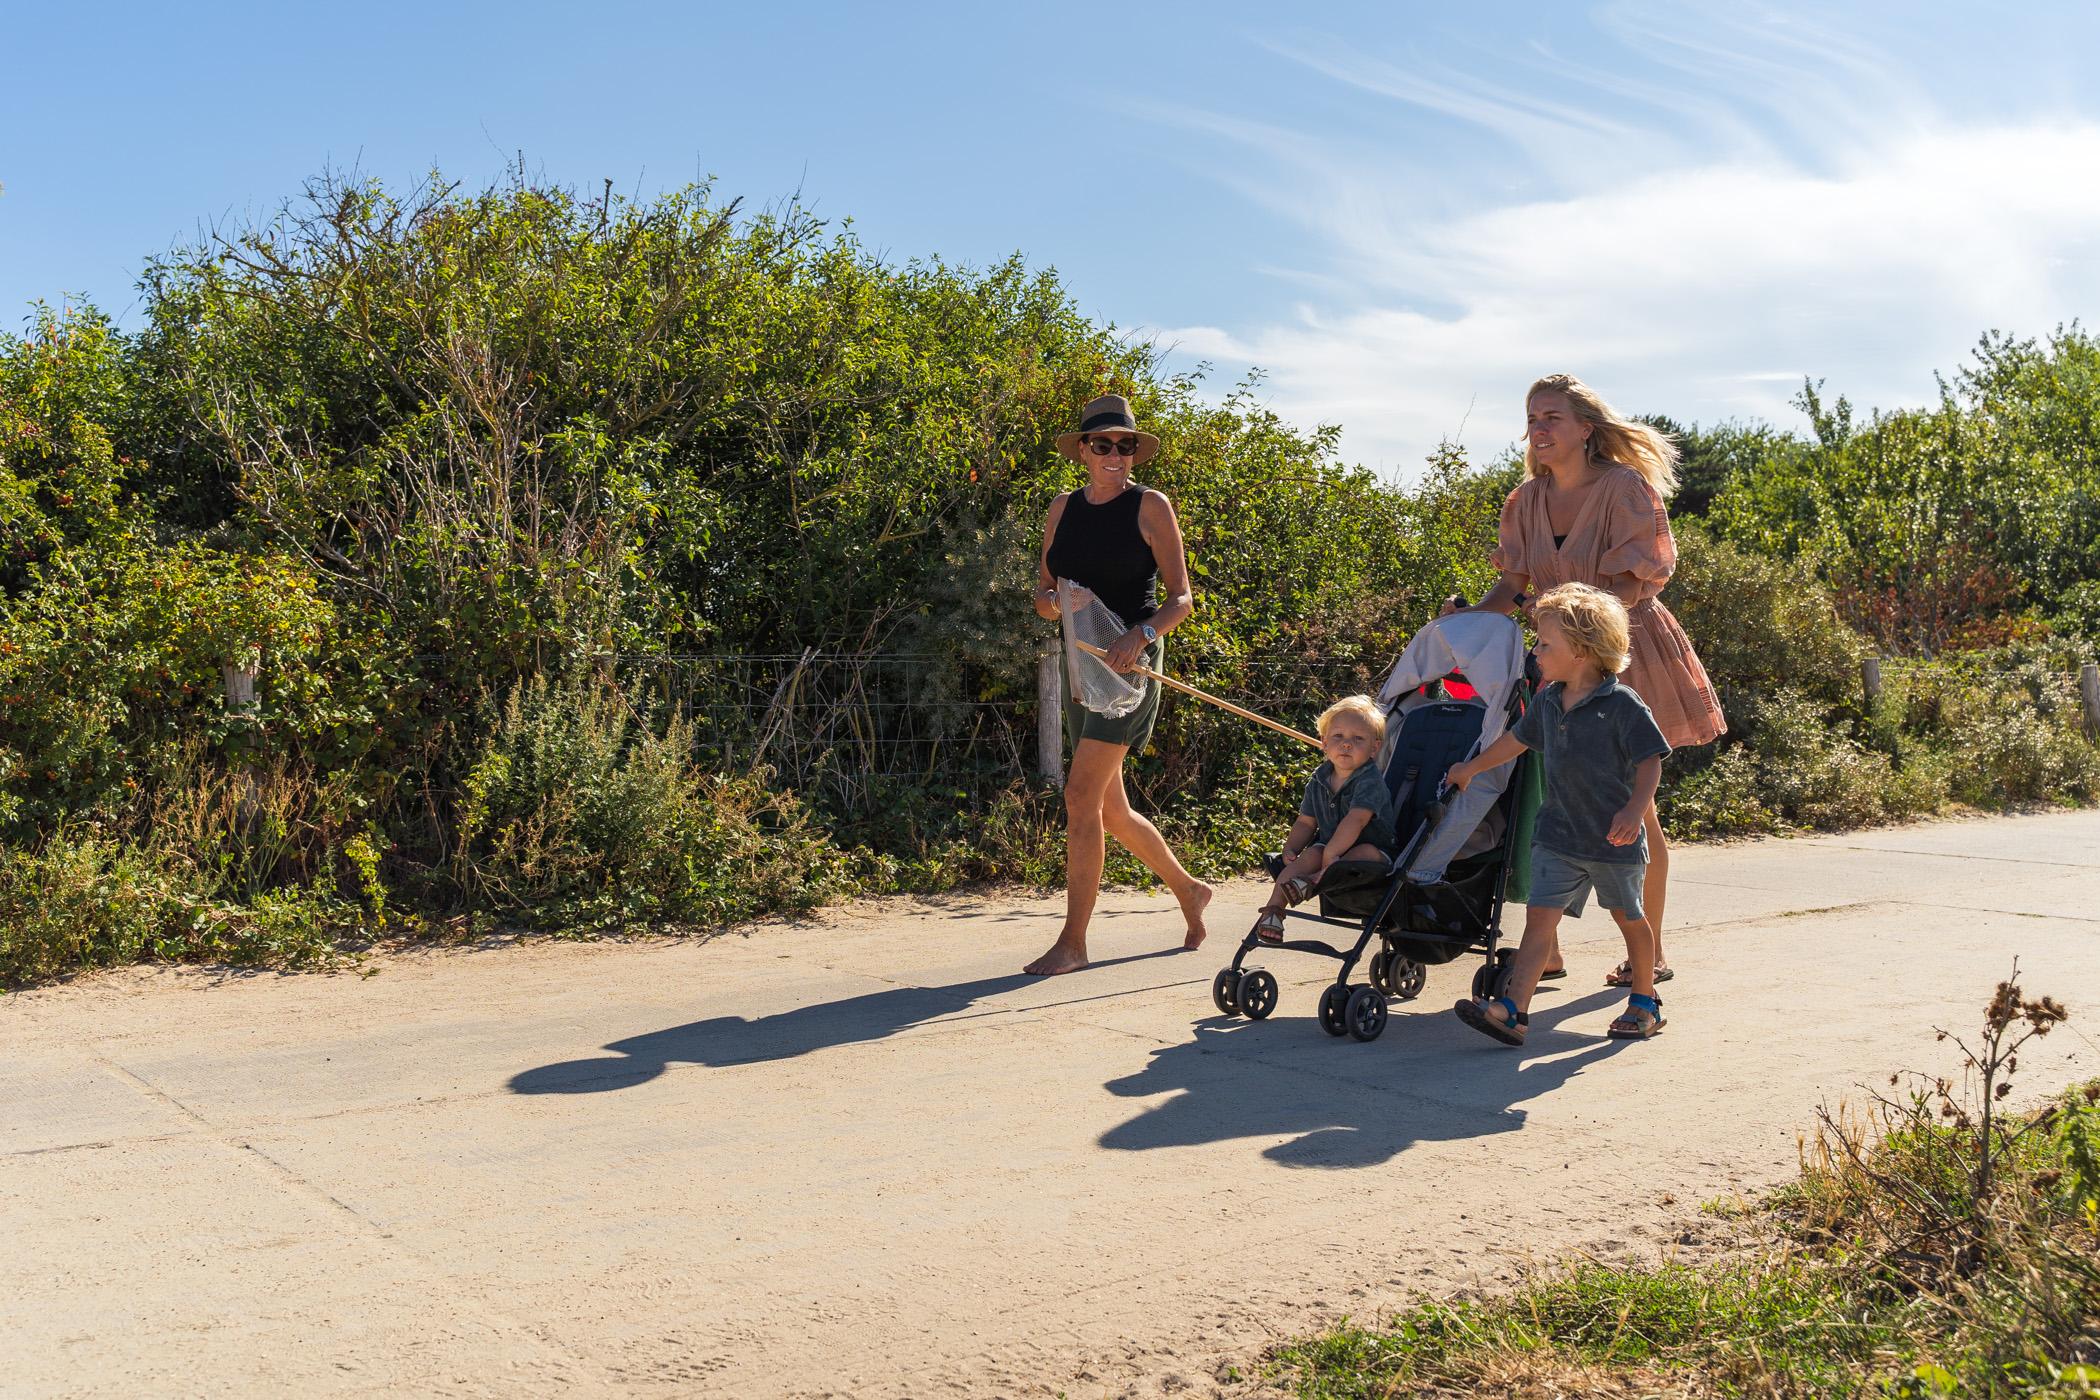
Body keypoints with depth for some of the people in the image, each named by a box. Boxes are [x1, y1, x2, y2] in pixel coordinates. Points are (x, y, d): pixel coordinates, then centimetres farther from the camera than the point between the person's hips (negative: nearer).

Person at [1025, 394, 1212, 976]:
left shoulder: (1150, 506, -3)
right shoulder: (1063, 509, 11)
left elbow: (1181, 599, -6)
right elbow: (1042, 597, 12)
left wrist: (1142, 632, -25)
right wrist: (1057, 599, -11)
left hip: (1131, 662, -6)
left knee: (1081, 796, -14)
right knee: (1110, 809, 13)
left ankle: (1073, 941, -7)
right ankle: (1188, 889, 36)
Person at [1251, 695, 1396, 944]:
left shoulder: (1371, 782, -17)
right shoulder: (1318, 781, 4)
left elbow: (1355, 821, -29)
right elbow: (1306, 822, 10)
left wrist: (1330, 854, -34)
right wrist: (1290, 848, -8)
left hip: (1373, 849, -4)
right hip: (1328, 847, 4)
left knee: (1368, 852, -36)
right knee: (1310, 854, -25)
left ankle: (1314, 881, -46)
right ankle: (1273, 908, -33)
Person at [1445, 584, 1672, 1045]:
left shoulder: (1622, 704, -15)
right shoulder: (1547, 700, 5)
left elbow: (1650, 762, -13)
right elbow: (1517, 738, 22)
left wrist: (1634, 811, -27)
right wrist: (1472, 768, 32)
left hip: (1615, 838, -5)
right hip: (1558, 835, 5)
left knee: (1629, 918, 13)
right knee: (1540, 916, -6)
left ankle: (1645, 1002, 32)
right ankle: (1512, 1009, -13)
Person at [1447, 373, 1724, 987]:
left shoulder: (1626, 488, -14)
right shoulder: (1527, 500, 3)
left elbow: (1632, 587, -18)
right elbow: (1515, 583, 3)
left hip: (1627, 652, -5)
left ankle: (1649, 952, 14)